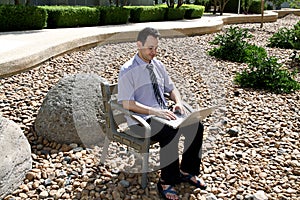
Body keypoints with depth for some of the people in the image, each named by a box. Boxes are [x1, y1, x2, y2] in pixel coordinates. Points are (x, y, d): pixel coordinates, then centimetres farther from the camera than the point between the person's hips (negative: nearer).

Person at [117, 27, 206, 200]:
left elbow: (172, 88, 19)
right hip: (141, 120, -6)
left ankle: (187, 171, 4)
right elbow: (127, 103, -17)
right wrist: (154, 111, -26)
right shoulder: (128, 70, -10)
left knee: (196, 126, -14)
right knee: (171, 133, -32)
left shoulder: (158, 65, 11)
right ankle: (166, 182, -13)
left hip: (164, 113, 7)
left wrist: (178, 102, -3)